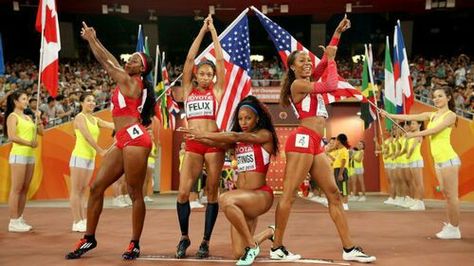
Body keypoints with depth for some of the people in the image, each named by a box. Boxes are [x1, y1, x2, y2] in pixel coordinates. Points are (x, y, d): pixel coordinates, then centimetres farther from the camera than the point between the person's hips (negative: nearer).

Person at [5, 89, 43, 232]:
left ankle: (19, 219, 14)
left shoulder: (27, 117, 18)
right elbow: (12, 137, -18)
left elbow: (41, 132, 17)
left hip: (30, 155, 8)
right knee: (16, 189, -7)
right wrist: (29, 143, -15)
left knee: (25, 189, 9)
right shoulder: (12, 116, -5)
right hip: (18, 155, -8)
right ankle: (13, 222, -4)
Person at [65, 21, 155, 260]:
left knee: (135, 194, -4)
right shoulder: (129, 82, 19)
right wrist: (94, 40, 35)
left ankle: (135, 244, 4)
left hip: (134, 138, -10)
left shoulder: (129, 81, -3)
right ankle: (89, 238, 14)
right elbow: (111, 62, 30)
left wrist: (90, 39, 16)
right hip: (123, 141, 10)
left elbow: (106, 62, 3)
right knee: (96, 186, 7)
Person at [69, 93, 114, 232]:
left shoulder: (95, 120, 14)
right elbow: (87, 137, -16)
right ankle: (77, 222, -2)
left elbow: (111, 125, 3)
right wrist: (101, 151, -19)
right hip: (80, 156, -7)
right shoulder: (80, 117, -7)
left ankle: (83, 220, 11)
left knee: (83, 190, 9)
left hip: (91, 158, 7)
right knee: (76, 190, -3)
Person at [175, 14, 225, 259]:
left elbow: (220, 60, 4)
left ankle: (206, 241, 11)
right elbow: (189, 59, 8)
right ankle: (184, 237, 14)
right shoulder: (188, 89, 13)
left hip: (213, 143, -1)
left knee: (212, 193, 1)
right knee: (183, 193, -5)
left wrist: (214, 32, 9)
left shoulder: (217, 91, 8)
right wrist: (201, 32, 9)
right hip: (192, 145, 2)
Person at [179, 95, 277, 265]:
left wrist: (203, 134, -21)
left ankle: (252, 245, -17)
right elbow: (218, 142, -6)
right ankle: (269, 233, 33)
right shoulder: (237, 141, 13)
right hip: (243, 197, 6)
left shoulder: (265, 135, -4)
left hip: (261, 195, -6)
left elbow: (234, 136, -18)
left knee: (226, 199, -34)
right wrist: (198, 137, -25)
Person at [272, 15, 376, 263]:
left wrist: (337, 33, 19)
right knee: (288, 195, -7)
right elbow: (331, 85, -9)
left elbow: (326, 61, 20)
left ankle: (349, 248, 5)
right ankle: (277, 248, -2)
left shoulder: (309, 82, 21)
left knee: (334, 194, 4)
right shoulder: (297, 84, -4)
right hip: (302, 140, -9)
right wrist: (331, 58, 4)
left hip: (314, 144, 10)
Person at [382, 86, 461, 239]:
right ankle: (450, 225, 17)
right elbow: (409, 117, 8)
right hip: (438, 160, 8)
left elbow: (435, 130, -19)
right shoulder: (431, 115, 13)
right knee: (445, 193, 11)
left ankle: (454, 229, 1)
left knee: (452, 195, -5)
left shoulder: (451, 115, -7)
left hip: (448, 159, -8)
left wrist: (414, 134, -18)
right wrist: (389, 115, 1)